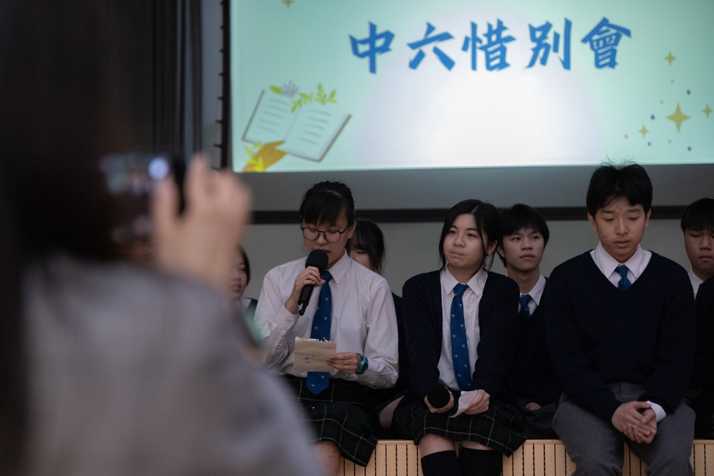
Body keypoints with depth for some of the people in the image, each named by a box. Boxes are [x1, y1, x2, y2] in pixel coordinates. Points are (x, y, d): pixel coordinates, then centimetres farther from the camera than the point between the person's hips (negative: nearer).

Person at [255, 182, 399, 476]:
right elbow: (262, 358, 3)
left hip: (344, 399, -1)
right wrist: (292, 303, -9)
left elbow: (388, 374, 8)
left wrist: (361, 365, -15)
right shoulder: (278, 279, 13)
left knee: (324, 448, -36)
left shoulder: (374, 287, 10)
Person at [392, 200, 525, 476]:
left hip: (483, 402, 0)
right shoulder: (417, 288, 12)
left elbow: (494, 350, -4)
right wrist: (431, 392, -26)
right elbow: (421, 349, -4)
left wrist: (483, 391, -26)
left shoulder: (503, 291, 11)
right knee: (432, 429, -35)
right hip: (431, 403, 0)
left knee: (483, 424, -36)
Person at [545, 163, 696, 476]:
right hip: (589, 399, -1)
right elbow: (569, 360, -2)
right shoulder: (565, 279, 6)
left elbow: (676, 357, 3)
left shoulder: (672, 278, 9)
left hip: (656, 397, 1)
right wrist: (613, 410, -18)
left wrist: (653, 409, -18)